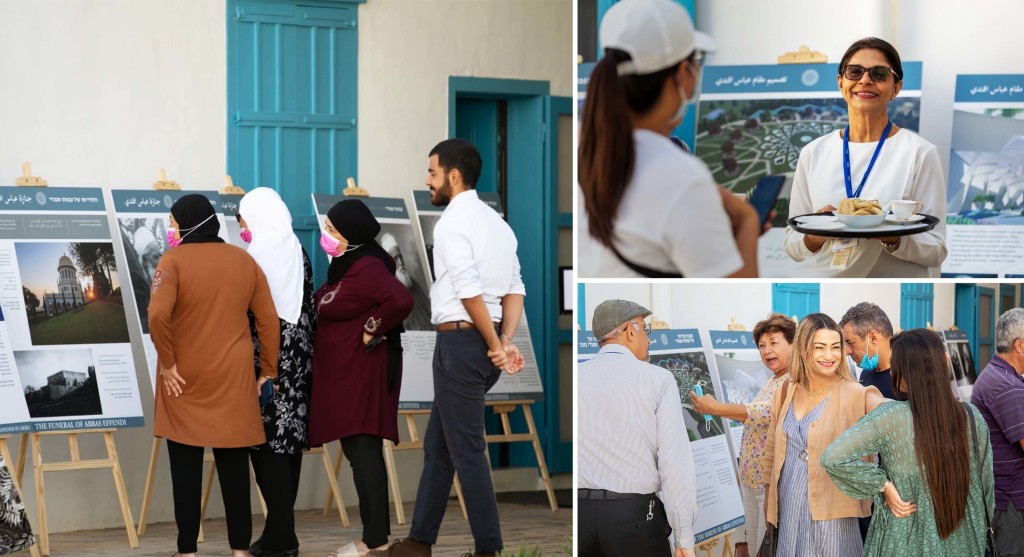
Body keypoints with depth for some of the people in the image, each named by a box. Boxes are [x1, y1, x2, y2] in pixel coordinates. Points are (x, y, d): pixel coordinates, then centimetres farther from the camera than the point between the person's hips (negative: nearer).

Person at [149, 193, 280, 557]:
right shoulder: (244, 260, 5)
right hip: (233, 380, 3)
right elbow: (268, 320, 5)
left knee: (186, 468, 5)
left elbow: (158, 315, -23)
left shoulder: (174, 260, -9)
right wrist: (269, 371, 11)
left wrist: (166, 361, -11)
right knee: (234, 466, 7)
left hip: (185, 379, -3)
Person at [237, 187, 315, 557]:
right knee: (289, 440, 10)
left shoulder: (254, 256, -11)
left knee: (267, 442, -3)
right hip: (298, 357, 7)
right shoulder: (298, 253, 8)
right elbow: (309, 308, 11)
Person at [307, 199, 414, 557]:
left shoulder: (366, 268, -18)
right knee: (358, 452, 12)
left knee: (363, 450, -8)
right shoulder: (345, 266, 13)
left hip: (363, 372, -11)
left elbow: (401, 300, -31)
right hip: (342, 375, 11)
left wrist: (373, 332, -21)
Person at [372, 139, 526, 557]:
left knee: (467, 452, -2)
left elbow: (470, 291, -21)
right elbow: (515, 288, 7)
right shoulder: (495, 222, 15)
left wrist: (494, 346, -12)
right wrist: (506, 342, -3)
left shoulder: (451, 223, -13)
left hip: (460, 342, -9)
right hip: (484, 342, 9)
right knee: (438, 444, 16)